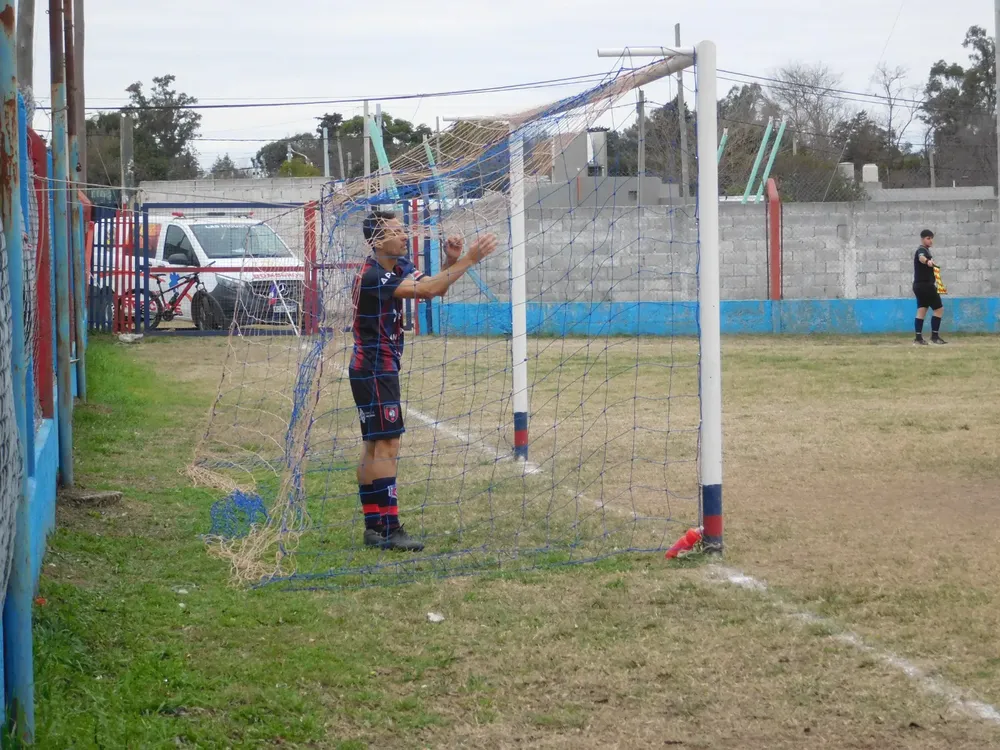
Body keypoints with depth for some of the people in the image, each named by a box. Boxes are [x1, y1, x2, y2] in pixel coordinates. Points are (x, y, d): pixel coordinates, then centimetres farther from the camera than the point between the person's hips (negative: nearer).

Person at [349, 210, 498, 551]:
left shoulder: (399, 266, 9)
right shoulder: (373, 276, -21)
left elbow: (434, 288, 7)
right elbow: (426, 290, -29)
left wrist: (450, 262, -11)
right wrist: (469, 259, -28)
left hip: (381, 369, 10)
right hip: (373, 370, -10)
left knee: (374, 447, 10)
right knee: (387, 446, -12)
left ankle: (373, 528, 13)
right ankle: (389, 529, -12)